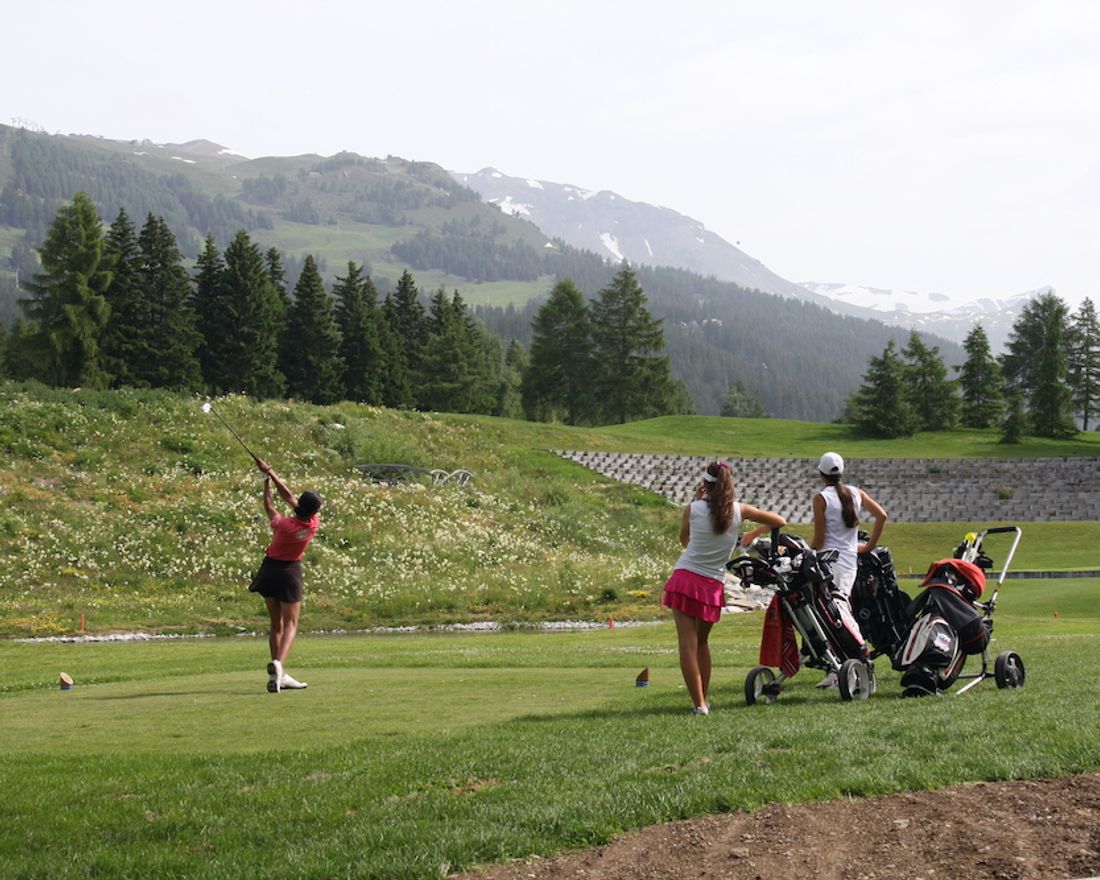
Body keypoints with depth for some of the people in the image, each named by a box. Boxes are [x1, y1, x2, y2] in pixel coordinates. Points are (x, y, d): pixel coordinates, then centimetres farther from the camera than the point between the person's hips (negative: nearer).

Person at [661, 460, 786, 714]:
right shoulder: (739, 511, 0)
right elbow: (779, 522, 10)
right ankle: (703, 699, 24)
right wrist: (754, 534, 26)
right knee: (702, 642, 20)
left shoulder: (693, 509, -4)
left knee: (688, 643, -3)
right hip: (713, 585, 3)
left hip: (685, 578, -3)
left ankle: (699, 703, -10)